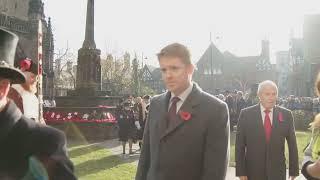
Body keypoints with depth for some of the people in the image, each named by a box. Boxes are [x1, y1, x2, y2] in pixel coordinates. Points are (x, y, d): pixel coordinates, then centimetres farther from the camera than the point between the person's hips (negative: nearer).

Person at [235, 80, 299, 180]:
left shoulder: (286, 115, -1)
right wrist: (241, 171, -8)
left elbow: (292, 145, 3)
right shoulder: (246, 114, -5)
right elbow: (240, 145, -4)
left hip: (277, 172, 1)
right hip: (253, 172, -1)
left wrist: (294, 171, 2)